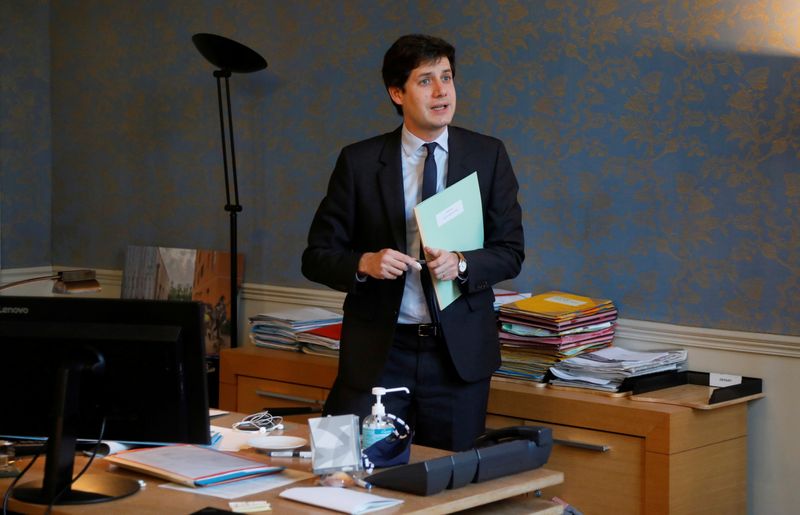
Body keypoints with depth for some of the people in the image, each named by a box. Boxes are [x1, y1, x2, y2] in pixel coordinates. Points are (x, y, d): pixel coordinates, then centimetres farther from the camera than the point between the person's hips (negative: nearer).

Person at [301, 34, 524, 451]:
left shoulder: (488, 156, 2)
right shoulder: (359, 161, -1)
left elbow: (510, 252, 3)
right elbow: (317, 256, 1)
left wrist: (461, 263, -17)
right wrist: (365, 263, -19)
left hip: (459, 350, 1)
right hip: (378, 351, -1)